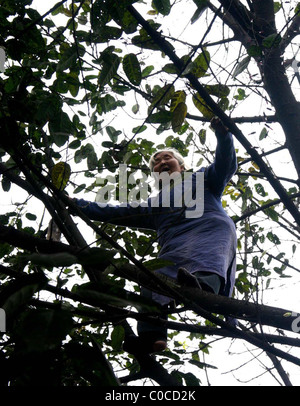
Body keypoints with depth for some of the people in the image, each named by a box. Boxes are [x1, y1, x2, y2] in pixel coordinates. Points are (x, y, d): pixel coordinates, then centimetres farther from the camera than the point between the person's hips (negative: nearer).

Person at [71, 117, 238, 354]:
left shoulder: (201, 179, 35)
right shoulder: (154, 205, 41)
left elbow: (226, 165, 18)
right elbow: (114, 212, 37)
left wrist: (223, 134, -1)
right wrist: (73, 204, 32)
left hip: (211, 226, -3)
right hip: (174, 244, 3)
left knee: (207, 255, -41)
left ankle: (203, 283, -73)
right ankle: (151, 336, -53)